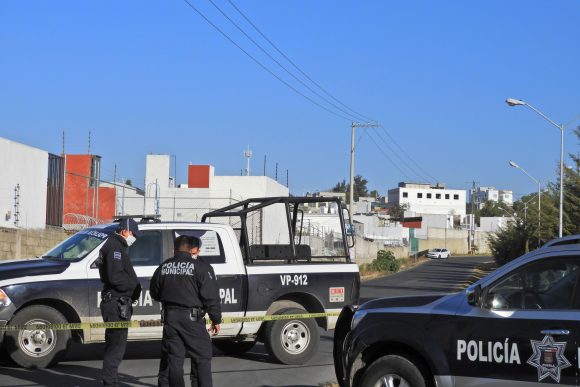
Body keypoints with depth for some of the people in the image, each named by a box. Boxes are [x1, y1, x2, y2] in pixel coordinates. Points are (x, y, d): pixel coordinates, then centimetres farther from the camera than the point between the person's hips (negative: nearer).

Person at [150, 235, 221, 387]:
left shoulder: (163, 268, 9)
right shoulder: (201, 267, -8)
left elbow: (154, 293, 18)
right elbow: (211, 296, -11)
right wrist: (216, 319, -3)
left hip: (169, 318, 5)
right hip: (192, 318, -5)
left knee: (171, 358, 11)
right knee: (201, 357, 4)